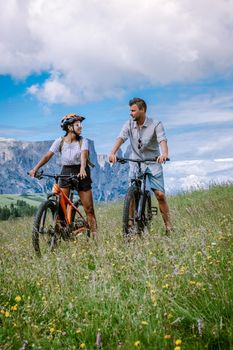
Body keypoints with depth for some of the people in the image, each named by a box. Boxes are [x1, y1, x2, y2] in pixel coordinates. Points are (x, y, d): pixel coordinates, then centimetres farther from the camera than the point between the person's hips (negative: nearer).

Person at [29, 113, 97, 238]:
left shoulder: (83, 141, -5)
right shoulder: (60, 141, -3)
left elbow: (84, 155, -22)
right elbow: (48, 155, -11)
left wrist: (82, 169, -42)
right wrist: (35, 169, -23)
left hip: (81, 173, -1)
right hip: (66, 172, 1)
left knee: (89, 208, -1)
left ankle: (95, 234, 8)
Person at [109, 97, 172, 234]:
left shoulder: (156, 124, -11)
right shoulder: (129, 124, -3)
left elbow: (162, 140, -26)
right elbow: (121, 138, -18)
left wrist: (165, 154, -48)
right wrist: (113, 153, -38)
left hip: (153, 163, -2)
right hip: (136, 163, 3)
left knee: (160, 194, -8)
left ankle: (169, 226, 1)